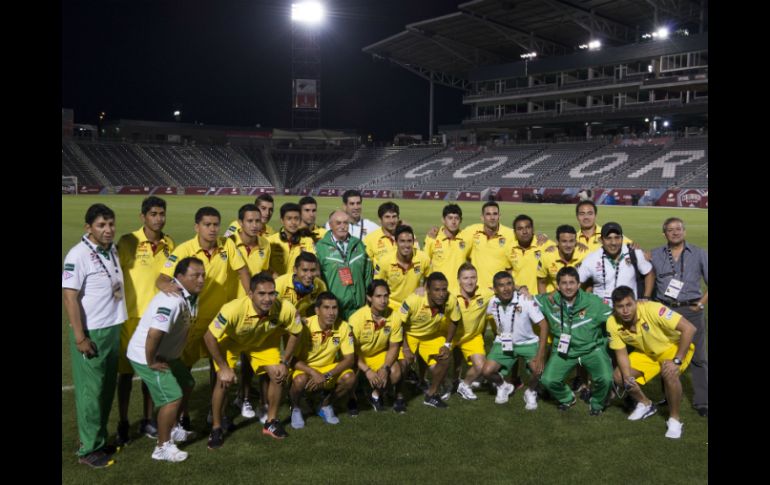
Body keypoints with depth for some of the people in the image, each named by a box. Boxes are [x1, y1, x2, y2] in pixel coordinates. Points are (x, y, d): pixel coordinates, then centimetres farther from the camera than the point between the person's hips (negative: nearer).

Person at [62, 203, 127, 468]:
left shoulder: (113, 250, 6)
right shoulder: (78, 255, -16)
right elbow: (69, 296, -17)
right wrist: (80, 337, -18)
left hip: (113, 328, 7)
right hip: (91, 332, -7)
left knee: (107, 388, 15)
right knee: (91, 390, 1)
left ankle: (100, 439, 29)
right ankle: (89, 449, 14)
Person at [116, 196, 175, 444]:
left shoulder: (169, 244, 3)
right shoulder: (128, 242, -11)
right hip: (131, 316, -4)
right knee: (126, 370, 6)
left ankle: (147, 420, 26)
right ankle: (123, 424, 19)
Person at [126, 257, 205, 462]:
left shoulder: (191, 296, 0)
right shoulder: (172, 300, -31)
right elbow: (154, 334, -38)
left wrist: (176, 352, 13)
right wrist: (151, 362, -26)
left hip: (166, 354, 10)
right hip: (145, 356, -10)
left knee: (187, 384, 21)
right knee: (172, 397, -10)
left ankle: (172, 429, 38)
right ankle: (163, 447, 6)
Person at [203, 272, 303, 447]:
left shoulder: (285, 309, -35)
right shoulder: (234, 309, -43)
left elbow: (295, 333, -12)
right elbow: (209, 337, -30)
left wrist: (285, 362, -12)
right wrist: (223, 367, -25)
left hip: (263, 341, 3)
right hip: (231, 340, -3)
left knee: (279, 375, -6)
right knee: (223, 380, -15)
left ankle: (271, 422, 17)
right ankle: (216, 429, 7)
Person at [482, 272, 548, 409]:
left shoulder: (526, 301, -24)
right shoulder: (492, 302, -15)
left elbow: (543, 325, -20)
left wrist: (541, 354, -27)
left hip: (528, 342, -2)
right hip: (504, 343, 2)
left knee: (538, 369, -28)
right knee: (487, 371, -15)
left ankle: (531, 392, 7)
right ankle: (503, 386, 21)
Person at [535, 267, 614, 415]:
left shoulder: (593, 302, -13)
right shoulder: (550, 302, -8)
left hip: (592, 349, -1)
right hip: (563, 350, 2)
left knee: (606, 379, -24)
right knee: (548, 380, -17)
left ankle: (597, 403, 12)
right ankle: (567, 398, 19)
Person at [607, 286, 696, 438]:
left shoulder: (652, 309, -36)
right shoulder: (612, 323, -22)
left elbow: (689, 328, -35)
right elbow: (621, 353, -10)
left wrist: (677, 361, -35)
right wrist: (628, 378, -26)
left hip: (674, 346, -5)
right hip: (645, 352, 5)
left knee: (669, 374, -34)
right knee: (618, 377, -8)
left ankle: (674, 419, -9)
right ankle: (645, 404, 20)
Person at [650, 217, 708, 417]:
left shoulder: (699, 254, 4)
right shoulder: (655, 255, 7)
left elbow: (708, 282, 3)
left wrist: (701, 304, -3)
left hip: (691, 311, -1)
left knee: (698, 357, 1)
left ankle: (702, 402, 8)